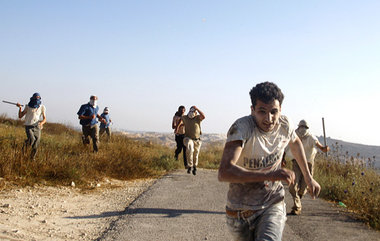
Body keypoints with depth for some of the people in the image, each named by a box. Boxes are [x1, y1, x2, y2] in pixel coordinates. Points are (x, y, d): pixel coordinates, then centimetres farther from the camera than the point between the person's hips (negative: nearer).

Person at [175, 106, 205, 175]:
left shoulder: (197, 117, -12)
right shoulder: (185, 117, -5)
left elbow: (203, 116, -35)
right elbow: (181, 118, 20)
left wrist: (197, 109, -31)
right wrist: (178, 125, 16)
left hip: (197, 140, 1)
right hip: (188, 138, 0)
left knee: (195, 155, 15)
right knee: (190, 149, -32)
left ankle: (194, 167, 42)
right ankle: (189, 166, -17)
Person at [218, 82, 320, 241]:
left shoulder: (283, 124, -7)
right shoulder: (241, 128, -24)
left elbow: (295, 143, 19)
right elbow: (224, 173, -38)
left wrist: (308, 178, 22)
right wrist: (269, 175, -43)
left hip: (272, 206, 2)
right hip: (240, 211, -1)